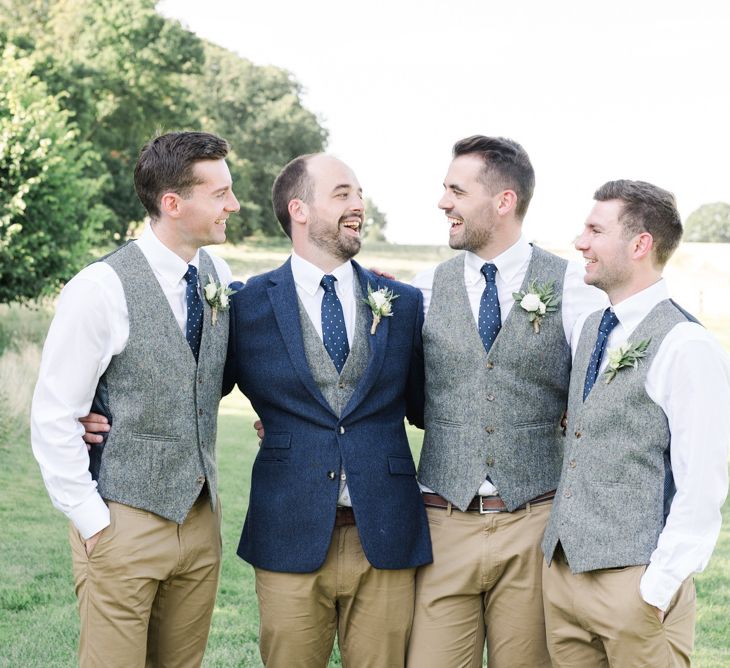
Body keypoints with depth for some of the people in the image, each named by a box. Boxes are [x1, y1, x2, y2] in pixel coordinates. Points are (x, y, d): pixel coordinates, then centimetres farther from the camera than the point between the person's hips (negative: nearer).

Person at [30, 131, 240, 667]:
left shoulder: (219, 276, 4)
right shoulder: (101, 290, -14)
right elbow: (53, 420, -11)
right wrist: (93, 522, -11)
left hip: (201, 517, 6)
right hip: (125, 523, -6)